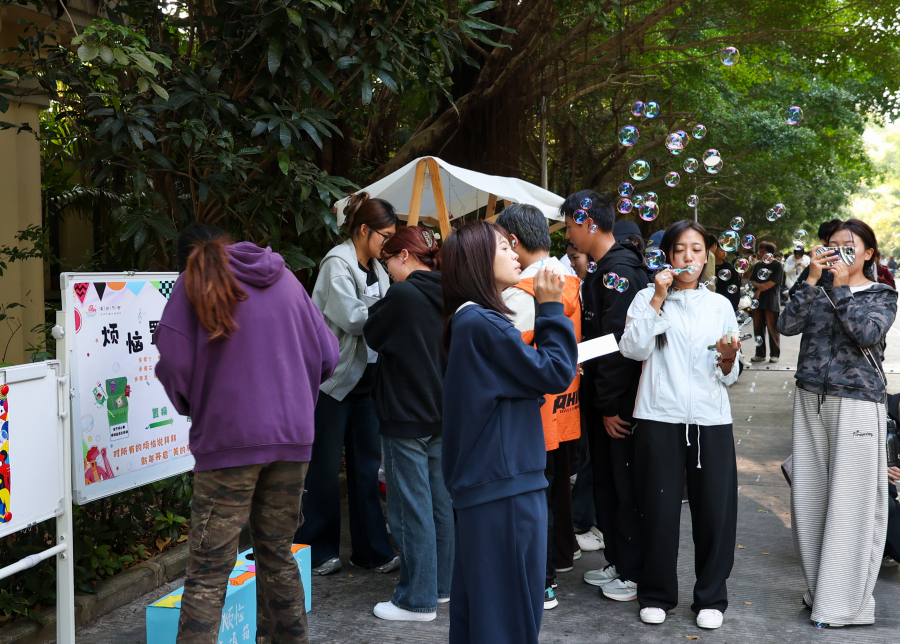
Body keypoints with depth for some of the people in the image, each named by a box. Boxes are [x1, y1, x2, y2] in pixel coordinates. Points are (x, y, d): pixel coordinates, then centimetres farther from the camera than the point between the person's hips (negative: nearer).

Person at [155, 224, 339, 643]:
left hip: (229, 440, -4)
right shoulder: (284, 279, 13)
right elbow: (327, 355, 10)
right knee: (277, 553, 18)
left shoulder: (195, 283, 1)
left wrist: (188, 403, 10)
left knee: (209, 569, -3)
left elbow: (174, 364, -10)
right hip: (291, 437, 5)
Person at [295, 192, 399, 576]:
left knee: (367, 464, 10)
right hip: (334, 376, -8)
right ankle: (317, 551, 14)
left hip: (367, 376, 8)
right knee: (326, 467, 2)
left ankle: (371, 550, 17)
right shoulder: (337, 264, -12)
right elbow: (351, 317, -22)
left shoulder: (376, 268, 12)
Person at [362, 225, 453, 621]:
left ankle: (417, 600, 7)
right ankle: (441, 585, 27)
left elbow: (372, 335, -5)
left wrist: (378, 305, 10)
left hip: (406, 418, -8)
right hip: (442, 417, 8)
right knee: (439, 503, 16)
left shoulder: (403, 295, -18)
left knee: (411, 509, 0)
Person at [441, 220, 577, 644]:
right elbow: (554, 374, -15)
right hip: (506, 486, -10)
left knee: (478, 601, 17)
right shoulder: (484, 324, -18)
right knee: (513, 608, 0)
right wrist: (551, 308, -9)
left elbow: (524, 375, 16)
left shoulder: (469, 321, 13)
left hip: (480, 482, 10)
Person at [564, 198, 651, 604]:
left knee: (626, 487, 1)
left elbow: (618, 341, -22)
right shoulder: (606, 268, 13)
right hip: (607, 399, 10)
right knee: (606, 482, 16)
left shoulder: (620, 269, -19)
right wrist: (602, 402, 13)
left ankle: (634, 574, 13)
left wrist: (612, 405, -19)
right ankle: (617, 562, 29)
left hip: (622, 402, -10)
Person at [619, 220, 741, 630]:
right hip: (659, 417, -2)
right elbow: (634, 349, -11)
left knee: (716, 510, 0)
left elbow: (729, 377, 13)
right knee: (659, 508, 3)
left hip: (711, 419, 2)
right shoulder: (647, 298, 6)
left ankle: (710, 597, 17)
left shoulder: (720, 305, 13)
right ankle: (656, 594, 20)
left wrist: (728, 360, -9)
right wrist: (658, 299, -13)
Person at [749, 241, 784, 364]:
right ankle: (760, 354, 13)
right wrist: (759, 285, -10)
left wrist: (759, 290, -6)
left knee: (772, 328, -4)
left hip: (771, 301, -6)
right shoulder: (757, 265, 16)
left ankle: (775, 354, 3)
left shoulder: (777, 265, -2)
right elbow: (752, 280, 11)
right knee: (758, 328, 6)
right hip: (757, 300, 6)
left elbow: (773, 282, -10)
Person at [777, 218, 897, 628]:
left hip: (857, 403, -4)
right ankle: (819, 588, 19)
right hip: (811, 399, 4)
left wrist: (841, 287, -12)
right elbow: (788, 325, -4)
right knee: (810, 495, 6)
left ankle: (843, 602, 5)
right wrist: (812, 280, -9)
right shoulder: (818, 290, 13)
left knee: (849, 501, -4)